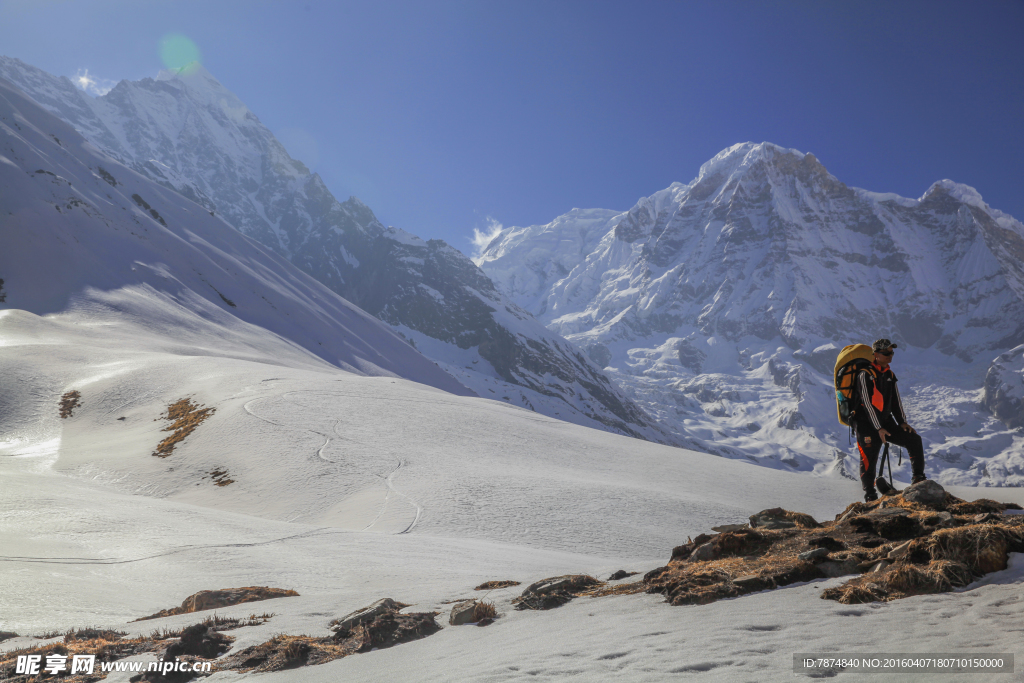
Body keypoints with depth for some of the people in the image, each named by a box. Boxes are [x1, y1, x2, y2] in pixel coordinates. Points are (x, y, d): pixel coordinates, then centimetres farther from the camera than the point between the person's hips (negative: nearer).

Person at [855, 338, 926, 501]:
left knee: (914, 439, -2)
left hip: (886, 422, 7)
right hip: (867, 424, -7)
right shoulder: (865, 375, -13)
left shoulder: (890, 375, 12)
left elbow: (896, 401, 17)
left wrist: (902, 422, 6)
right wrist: (878, 428, -19)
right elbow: (867, 403, -17)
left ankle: (918, 479, 6)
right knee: (869, 459, -9)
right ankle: (870, 496, 0)